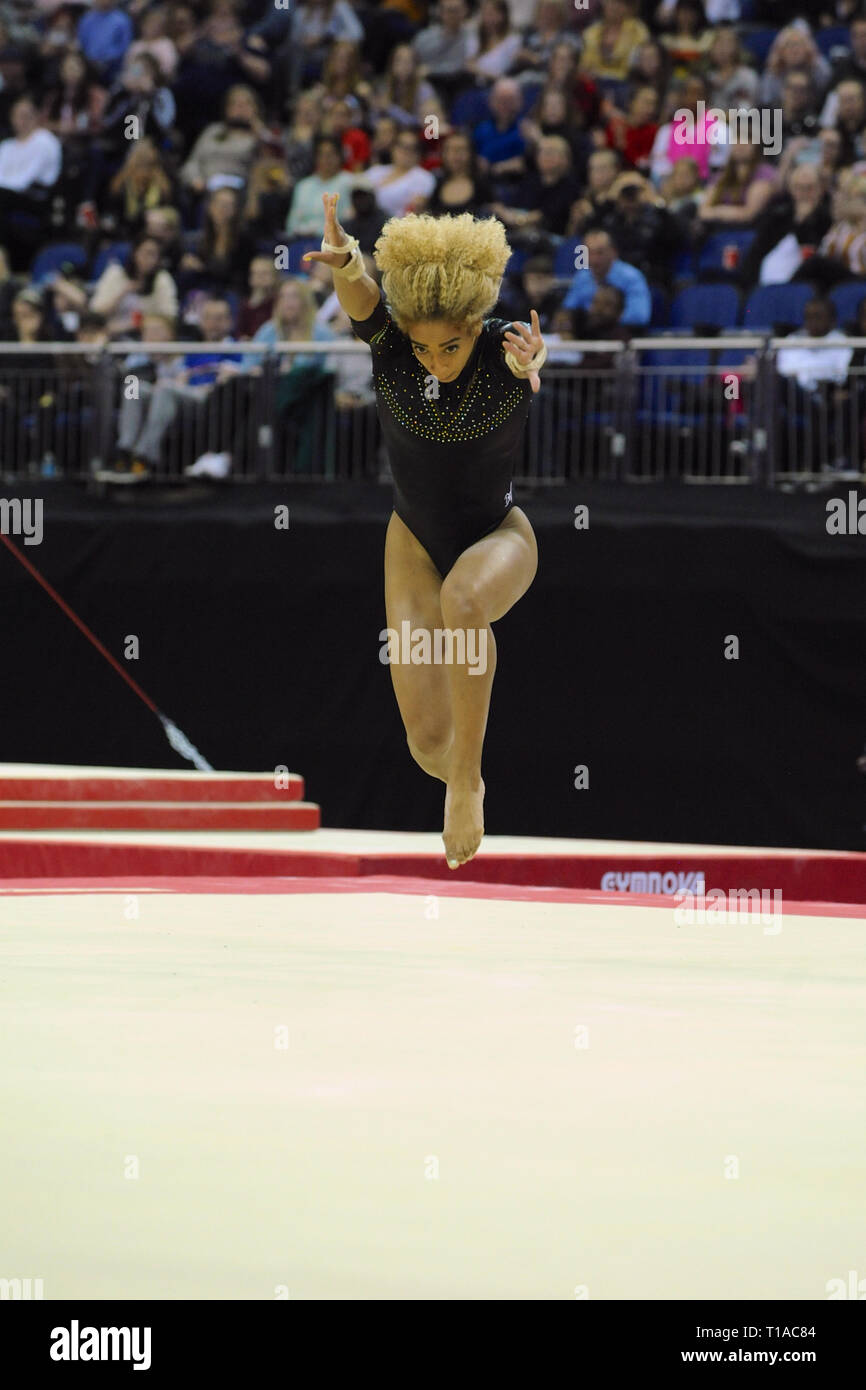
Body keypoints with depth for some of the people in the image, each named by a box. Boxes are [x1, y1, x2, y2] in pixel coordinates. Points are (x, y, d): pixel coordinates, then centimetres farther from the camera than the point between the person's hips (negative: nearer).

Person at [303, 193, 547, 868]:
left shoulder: (504, 348, -24)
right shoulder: (389, 339, -20)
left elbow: (525, 353, -48)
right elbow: (358, 294, -41)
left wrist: (530, 361, -73)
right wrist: (344, 260, -65)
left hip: (499, 534, -2)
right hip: (415, 540, 2)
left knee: (462, 599, -40)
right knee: (428, 742, -5)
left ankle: (467, 777, -26)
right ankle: (457, 775, 34)